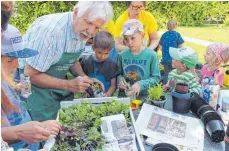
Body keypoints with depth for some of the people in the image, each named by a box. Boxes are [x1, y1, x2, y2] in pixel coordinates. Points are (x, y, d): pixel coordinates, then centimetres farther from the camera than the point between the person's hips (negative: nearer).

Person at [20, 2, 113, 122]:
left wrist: (86, 80, -6)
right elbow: (30, 75, -23)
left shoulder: (82, 31, -7)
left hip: (57, 82, 7)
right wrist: (68, 85, -27)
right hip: (35, 85, -6)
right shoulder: (51, 29, -30)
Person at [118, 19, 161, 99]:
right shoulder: (122, 55, 0)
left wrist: (140, 84, -15)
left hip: (145, 95, -2)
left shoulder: (151, 55, -7)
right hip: (126, 95, 2)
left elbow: (156, 77, -3)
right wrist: (120, 79, -8)